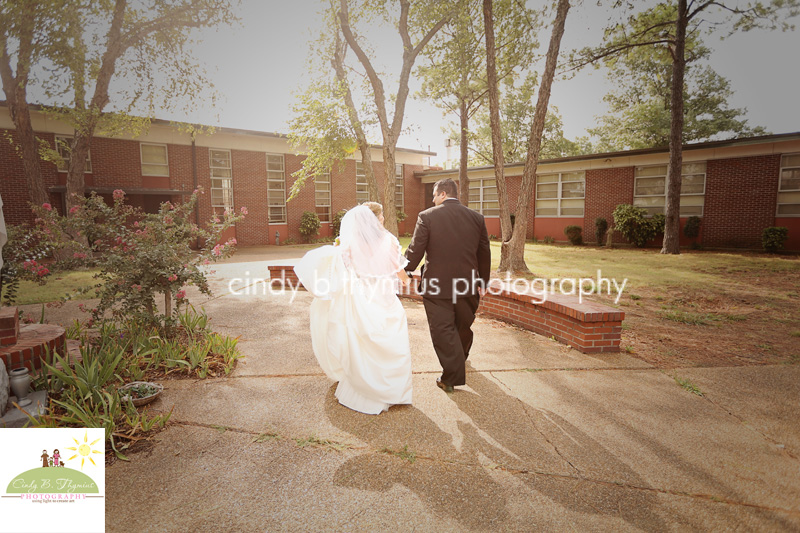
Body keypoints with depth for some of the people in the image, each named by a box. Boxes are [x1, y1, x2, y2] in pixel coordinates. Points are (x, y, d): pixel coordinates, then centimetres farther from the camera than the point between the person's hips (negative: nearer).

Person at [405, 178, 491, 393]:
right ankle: (461, 361, 47)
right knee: (464, 327, 23)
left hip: (437, 287, -5)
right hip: (467, 285, 5)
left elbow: (415, 252, -10)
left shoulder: (427, 217, -9)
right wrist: (482, 282, 20)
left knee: (443, 331, 4)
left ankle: (452, 377, 9)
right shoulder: (477, 218, 4)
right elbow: (484, 254, 9)